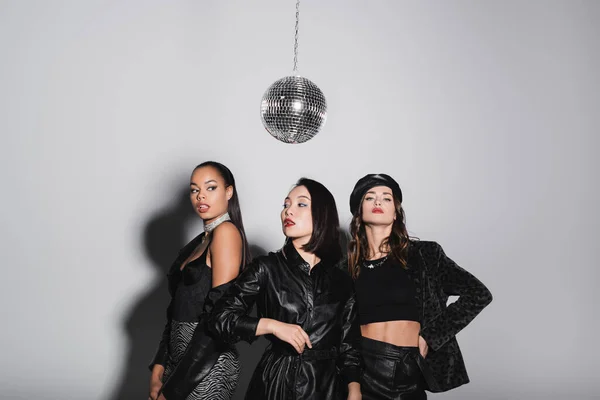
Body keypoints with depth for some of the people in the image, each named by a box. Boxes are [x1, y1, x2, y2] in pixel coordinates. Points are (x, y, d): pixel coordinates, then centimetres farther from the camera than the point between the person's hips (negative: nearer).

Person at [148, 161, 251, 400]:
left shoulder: (227, 231, -14)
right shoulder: (200, 241, 12)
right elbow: (179, 310, 12)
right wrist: (159, 365, 1)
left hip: (207, 366, -8)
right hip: (182, 361, 8)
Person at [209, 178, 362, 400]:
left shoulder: (342, 281, 3)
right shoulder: (267, 268, -3)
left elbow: (349, 348, 3)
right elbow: (220, 317, -6)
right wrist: (272, 325, -17)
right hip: (276, 382, -1)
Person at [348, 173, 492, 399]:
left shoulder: (422, 255, 0)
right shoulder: (347, 265, 5)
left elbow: (478, 295, -4)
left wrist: (430, 337, -6)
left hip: (409, 371, -1)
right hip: (362, 367, 1)